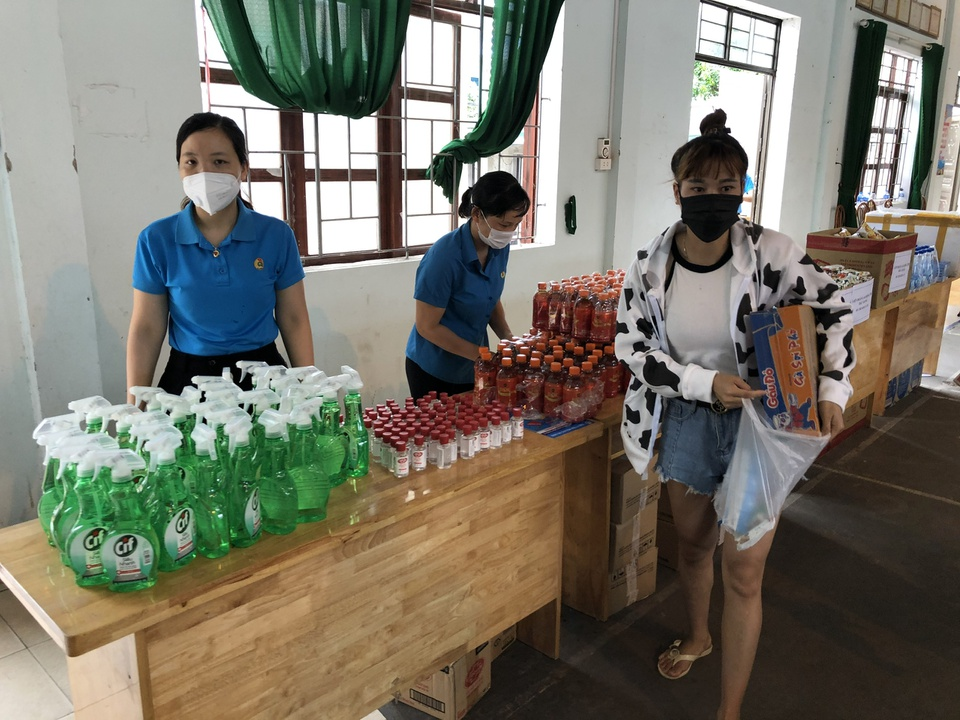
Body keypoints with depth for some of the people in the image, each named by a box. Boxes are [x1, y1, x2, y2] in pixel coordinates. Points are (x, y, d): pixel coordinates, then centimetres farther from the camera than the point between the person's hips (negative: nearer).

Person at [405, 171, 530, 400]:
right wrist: (482, 354, -20)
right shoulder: (444, 256, -26)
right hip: (434, 371, -6)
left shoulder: (500, 247, -7)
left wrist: (508, 338, -8)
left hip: (473, 367, 6)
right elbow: (427, 327, -20)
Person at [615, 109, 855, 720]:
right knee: (694, 543, 22)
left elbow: (832, 309, -3)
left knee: (743, 570, 3)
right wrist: (707, 382, -19)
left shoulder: (769, 252, -15)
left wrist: (833, 388, -14)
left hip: (758, 421, -2)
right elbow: (634, 349, -8)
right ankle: (698, 637, 52)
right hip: (687, 421, 2)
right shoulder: (651, 266, -11)